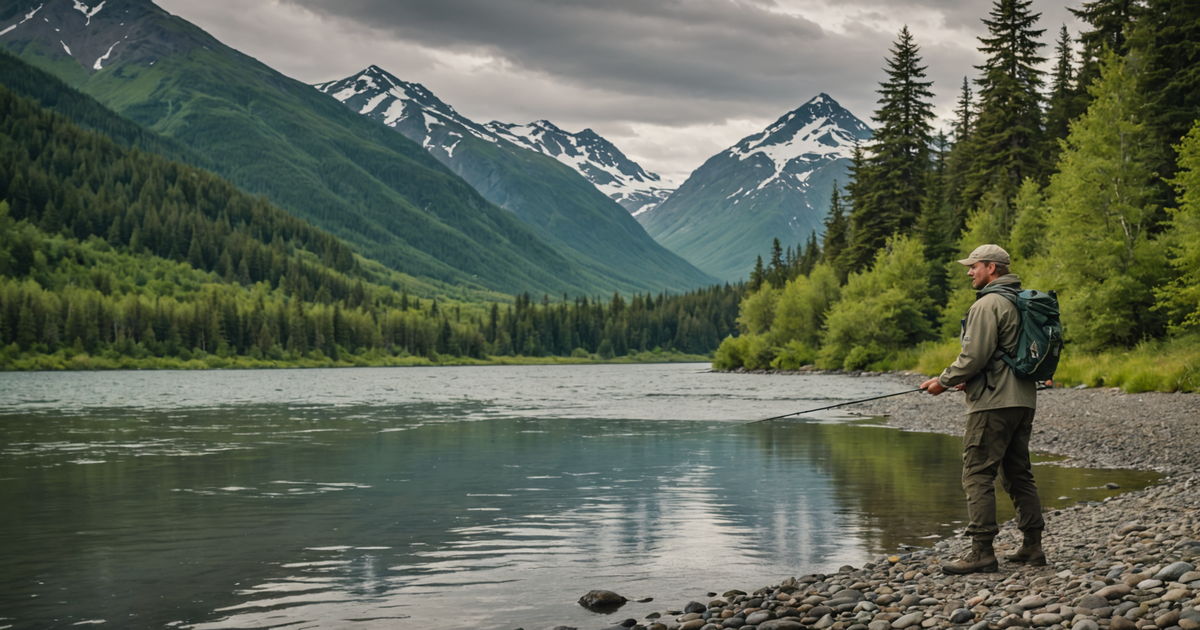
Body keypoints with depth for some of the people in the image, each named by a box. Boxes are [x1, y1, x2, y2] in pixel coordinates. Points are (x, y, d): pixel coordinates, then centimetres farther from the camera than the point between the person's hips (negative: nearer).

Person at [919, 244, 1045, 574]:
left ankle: (982, 552, -8)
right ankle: (1033, 546, 17)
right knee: (1017, 472, 15)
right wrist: (971, 381, 20)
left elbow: (975, 355, -18)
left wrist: (944, 381, -4)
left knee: (978, 474, -7)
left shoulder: (987, 304, -12)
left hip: (993, 402, -10)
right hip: (1023, 399, 10)